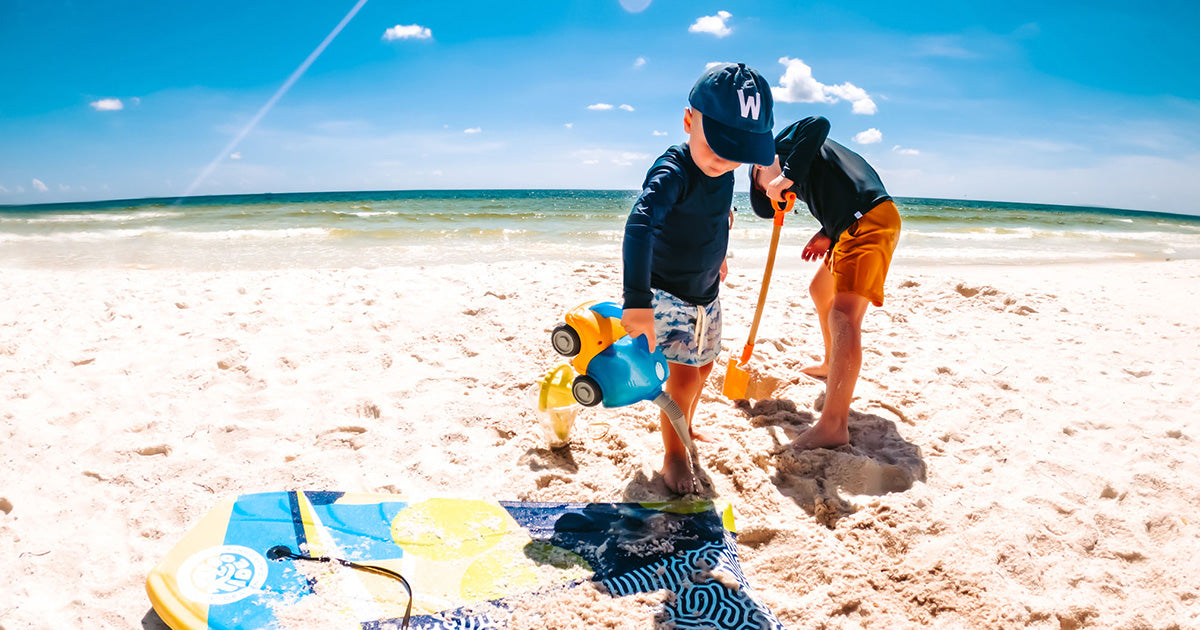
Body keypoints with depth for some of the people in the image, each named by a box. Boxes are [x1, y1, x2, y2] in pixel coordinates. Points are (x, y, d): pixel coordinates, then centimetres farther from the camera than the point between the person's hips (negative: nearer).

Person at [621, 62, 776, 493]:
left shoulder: (723, 168, -5)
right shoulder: (672, 172, -31)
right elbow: (639, 226, -48)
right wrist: (637, 301, -58)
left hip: (706, 291, 8)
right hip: (666, 292, -8)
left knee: (704, 365, 21)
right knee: (684, 373, -12)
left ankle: (684, 430, 46)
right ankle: (673, 455, 12)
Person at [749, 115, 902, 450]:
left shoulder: (784, 141, 4)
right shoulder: (802, 172, 29)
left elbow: (819, 124, -17)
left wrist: (788, 174, -21)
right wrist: (827, 235, 10)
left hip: (869, 219, -11)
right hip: (852, 225, 11)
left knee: (843, 316, -21)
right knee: (820, 290, 29)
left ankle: (834, 426, -28)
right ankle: (832, 365, 48)